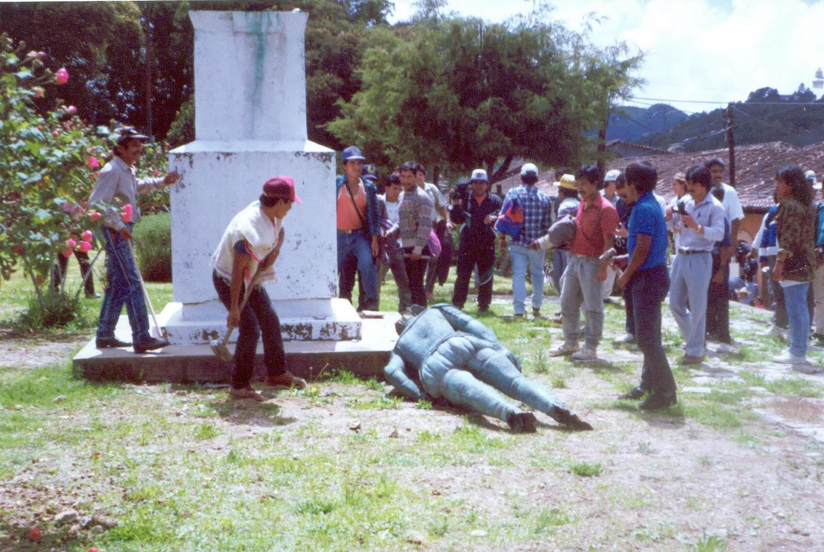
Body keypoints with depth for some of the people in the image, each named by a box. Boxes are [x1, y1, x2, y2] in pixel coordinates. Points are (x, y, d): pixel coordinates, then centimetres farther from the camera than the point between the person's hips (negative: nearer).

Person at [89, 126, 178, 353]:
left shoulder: (127, 171, 14)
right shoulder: (112, 171, -17)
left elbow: (138, 186, 36)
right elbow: (97, 204, -23)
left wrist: (161, 182, 23)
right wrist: (118, 226, -23)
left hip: (122, 231, 11)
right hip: (115, 232, -11)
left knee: (117, 285, 14)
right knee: (131, 284, -11)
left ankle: (104, 335, 22)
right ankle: (142, 339, -10)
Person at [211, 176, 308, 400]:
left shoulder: (271, 216, -8)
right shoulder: (250, 228, -34)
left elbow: (280, 232, 15)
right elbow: (238, 271, -33)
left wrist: (275, 251, -7)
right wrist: (234, 308, -29)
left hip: (252, 279, 9)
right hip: (228, 280, -9)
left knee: (271, 322, 12)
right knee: (250, 329, -14)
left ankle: (277, 373, 27)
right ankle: (239, 386, -3)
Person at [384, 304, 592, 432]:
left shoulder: (399, 347, 37)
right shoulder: (435, 312, 38)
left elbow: (391, 371, 13)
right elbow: (471, 325, 21)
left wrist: (422, 395, 8)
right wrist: (501, 349, 15)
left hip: (434, 369, -1)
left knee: (473, 391, -29)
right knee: (515, 381, -14)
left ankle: (511, 413, -61)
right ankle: (557, 408, -43)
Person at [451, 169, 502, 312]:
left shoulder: (495, 201, 6)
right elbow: (456, 219, 4)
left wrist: (492, 219, -20)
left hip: (487, 245, 0)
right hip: (467, 244, 0)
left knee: (486, 276, 5)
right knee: (462, 276, 2)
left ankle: (484, 305, 14)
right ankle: (457, 304, 7)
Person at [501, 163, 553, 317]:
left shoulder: (513, 193, -5)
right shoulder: (545, 198, 0)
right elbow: (547, 224, 5)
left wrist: (502, 237, 5)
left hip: (518, 242, -1)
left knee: (518, 274, 1)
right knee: (537, 273, 17)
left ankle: (519, 309, -4)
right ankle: (536, 307, 27)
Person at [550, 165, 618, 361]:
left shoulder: (606, 209, -12)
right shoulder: (582, 204, 13)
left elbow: (609, 241, -16)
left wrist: (603, 267, -22)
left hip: (591, 262, -9)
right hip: (574, 258, 9)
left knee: (592, 306, -1)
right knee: (568, 302, 13)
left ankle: (591, 348, 6)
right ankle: (570, 343, 26)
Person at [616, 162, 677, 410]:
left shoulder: (645, 209, -18)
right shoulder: (651, 205, 13)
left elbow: (642, 250, -21)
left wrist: (626, 276, -10)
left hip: (648, 277, -11)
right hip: (650, 276, 11)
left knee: (647, 338, -8)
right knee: (649, 336, 16)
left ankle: (665, 392, -6)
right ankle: (648, 385, 24)